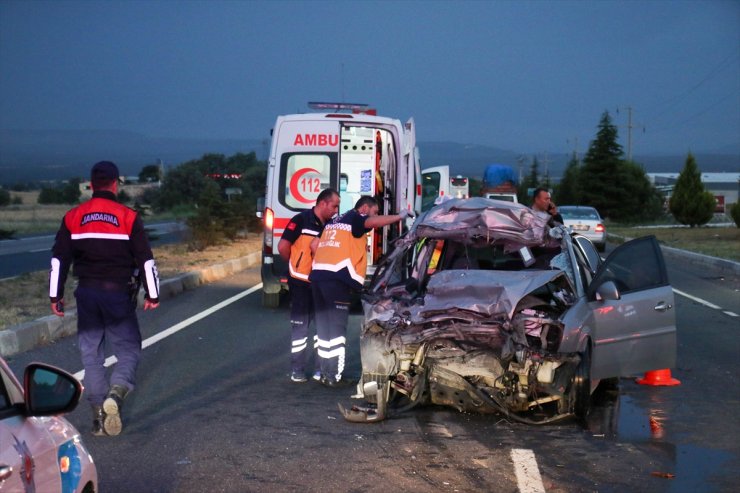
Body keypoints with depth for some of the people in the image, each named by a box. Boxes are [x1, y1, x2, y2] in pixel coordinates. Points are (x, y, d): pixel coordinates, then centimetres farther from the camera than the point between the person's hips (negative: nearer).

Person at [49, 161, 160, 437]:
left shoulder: (73, 218, 4)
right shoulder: (128, 218, -4)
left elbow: (59, 259, 5)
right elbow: (145, 259, -4)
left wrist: (55, 296, 11)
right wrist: (152, 295, 5)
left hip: (87, 294, 3)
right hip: (119, 294, -3)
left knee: (91, 354, 10)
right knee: (128, 350, 6)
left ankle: (98, 414, 10)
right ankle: (115, 393, -21)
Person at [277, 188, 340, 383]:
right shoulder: (302, 220, -13)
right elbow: (283, 247, -12)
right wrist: (296, 266, 1)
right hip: (301, 282, -6)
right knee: (300, 325, 0)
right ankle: (297, 370, 8)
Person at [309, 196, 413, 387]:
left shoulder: (334, 222, 27)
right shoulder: (355, 218, 2)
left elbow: (315, 244, 23)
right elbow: (374, 222, -19)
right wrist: (400, 216, -12)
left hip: (318, 275, 9)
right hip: (337, 278, -8)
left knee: (324, 326, 13)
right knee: (337, 328, -5)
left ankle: (326, 373, 19)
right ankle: (334, 377, -6)